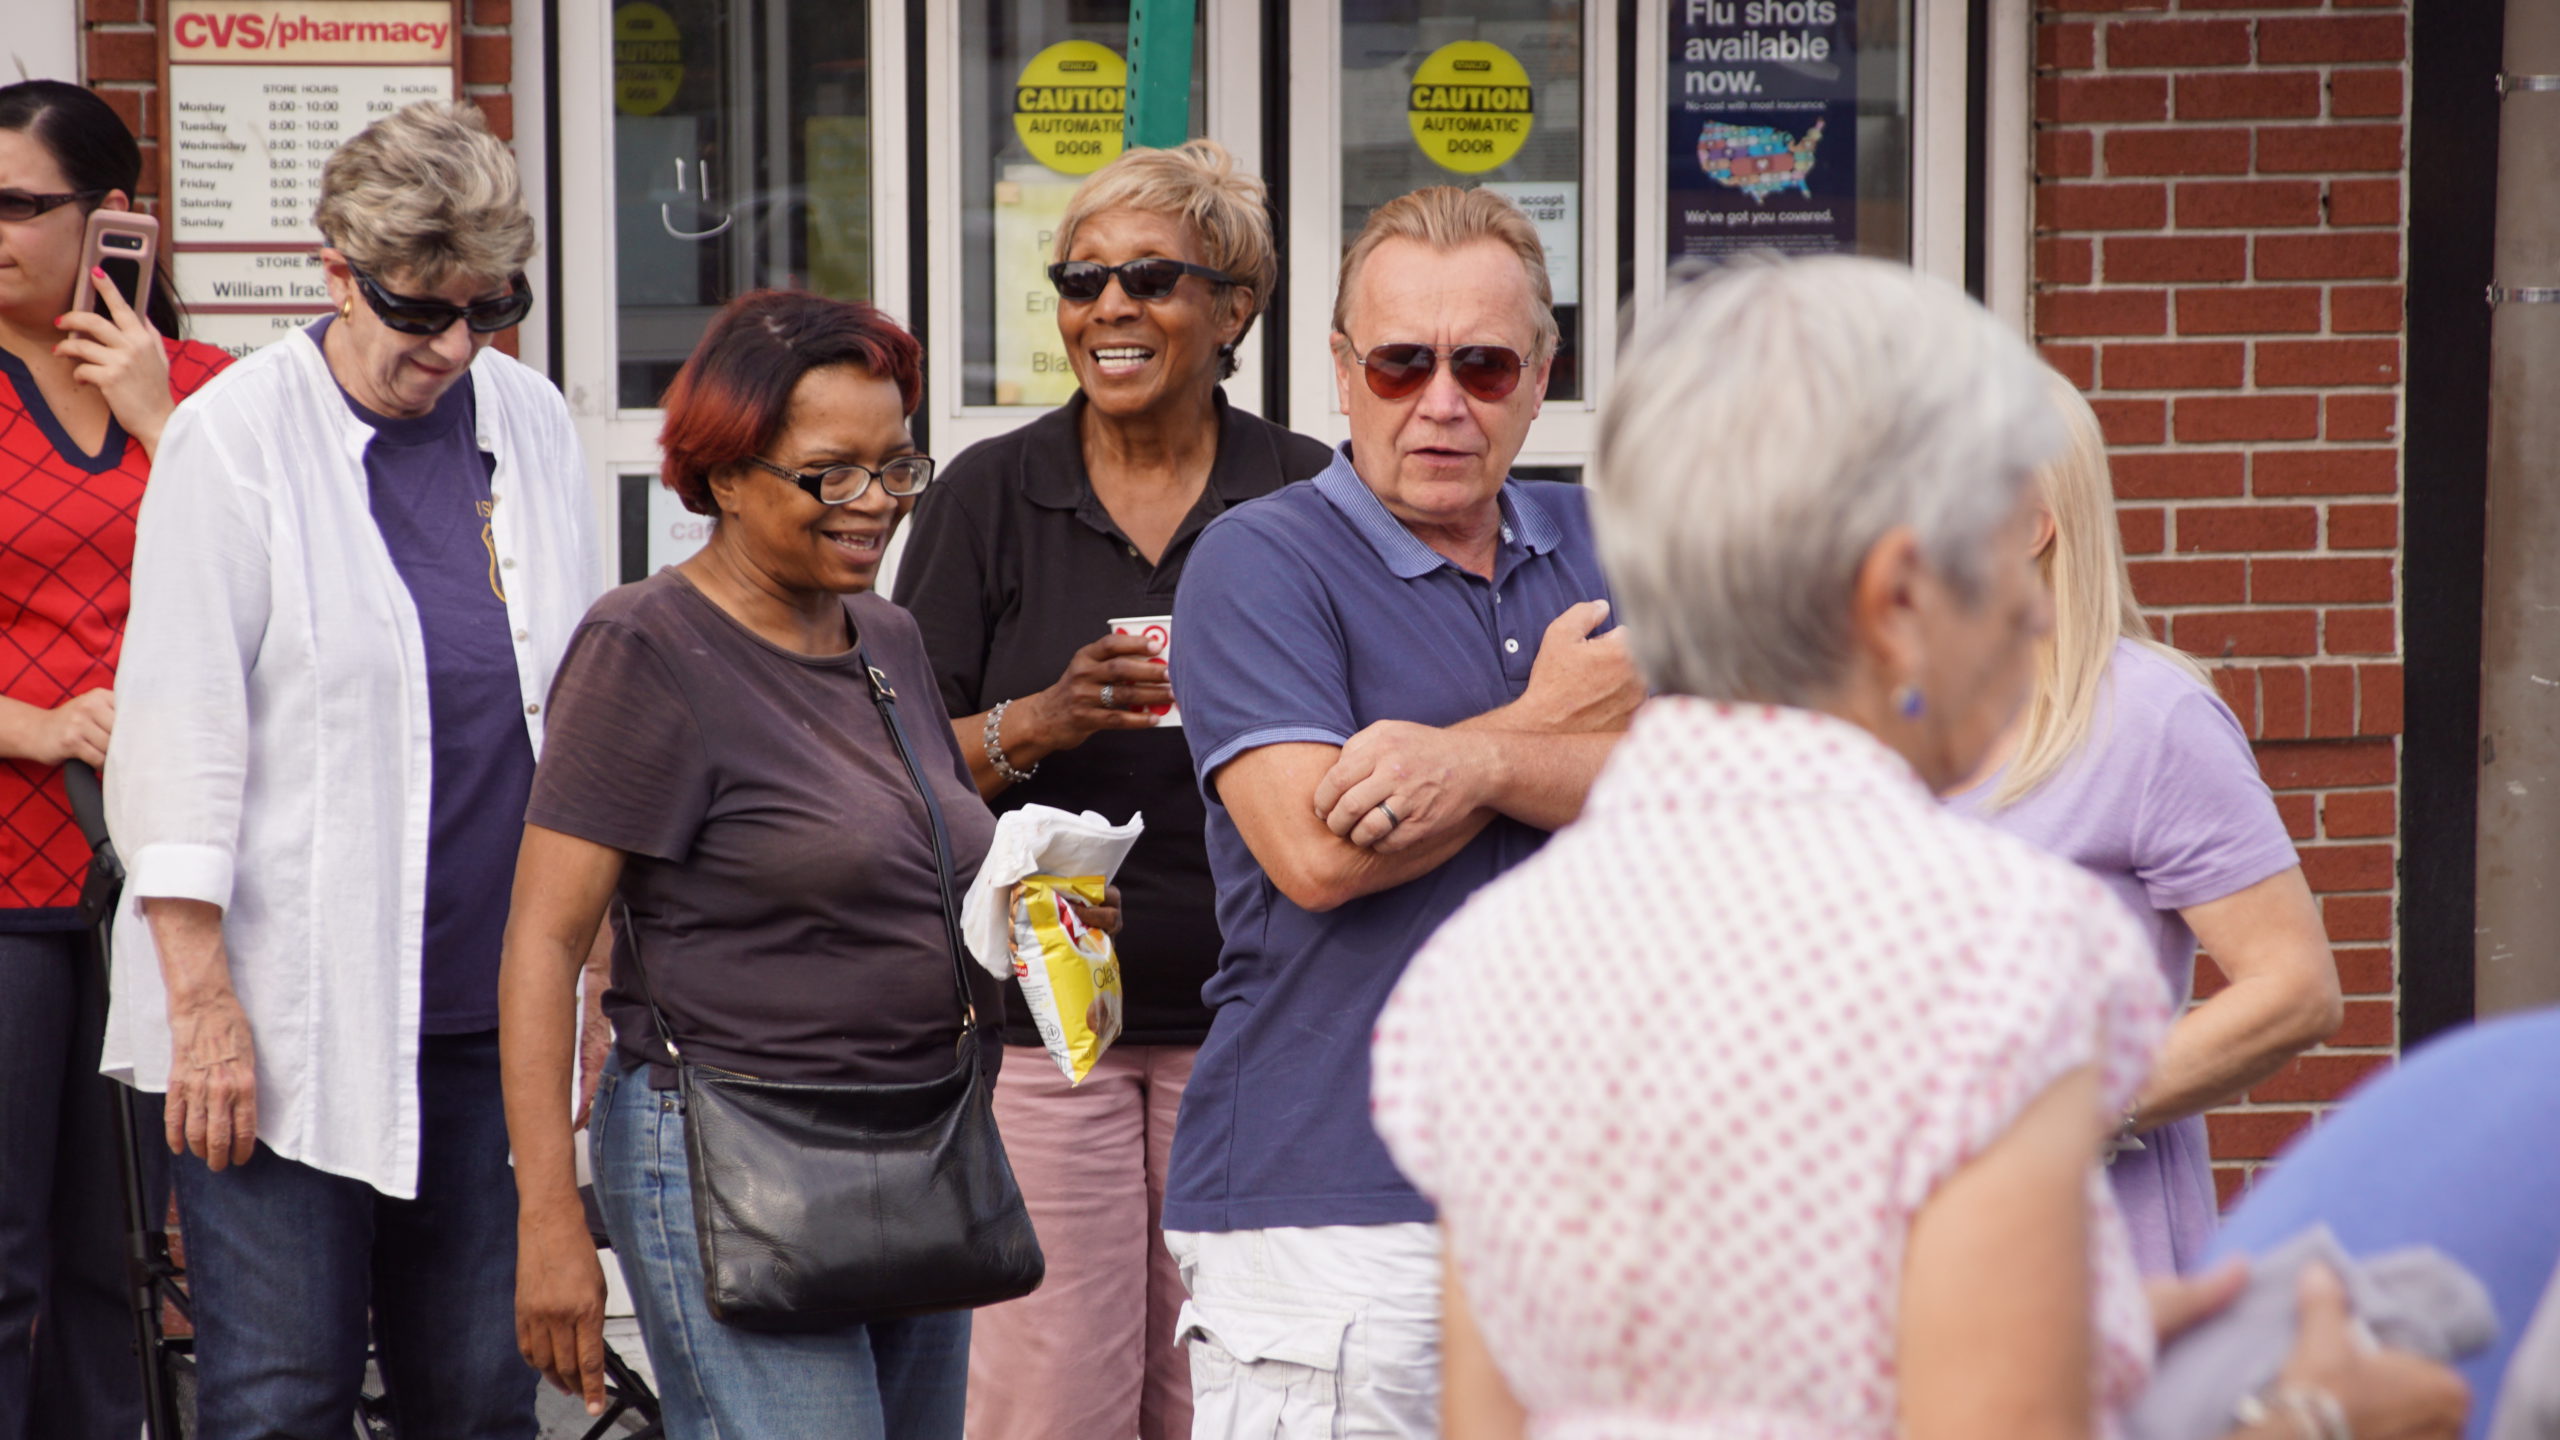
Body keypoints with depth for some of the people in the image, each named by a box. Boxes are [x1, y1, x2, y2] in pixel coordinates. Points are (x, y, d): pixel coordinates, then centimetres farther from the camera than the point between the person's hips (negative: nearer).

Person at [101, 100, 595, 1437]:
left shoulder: (529, 419, 10)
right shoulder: (237, 433, -5)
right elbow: (177, 726, -8)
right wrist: (202, 1001, -14)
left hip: (488, 1009, 5)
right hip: (286, 1014, -5)